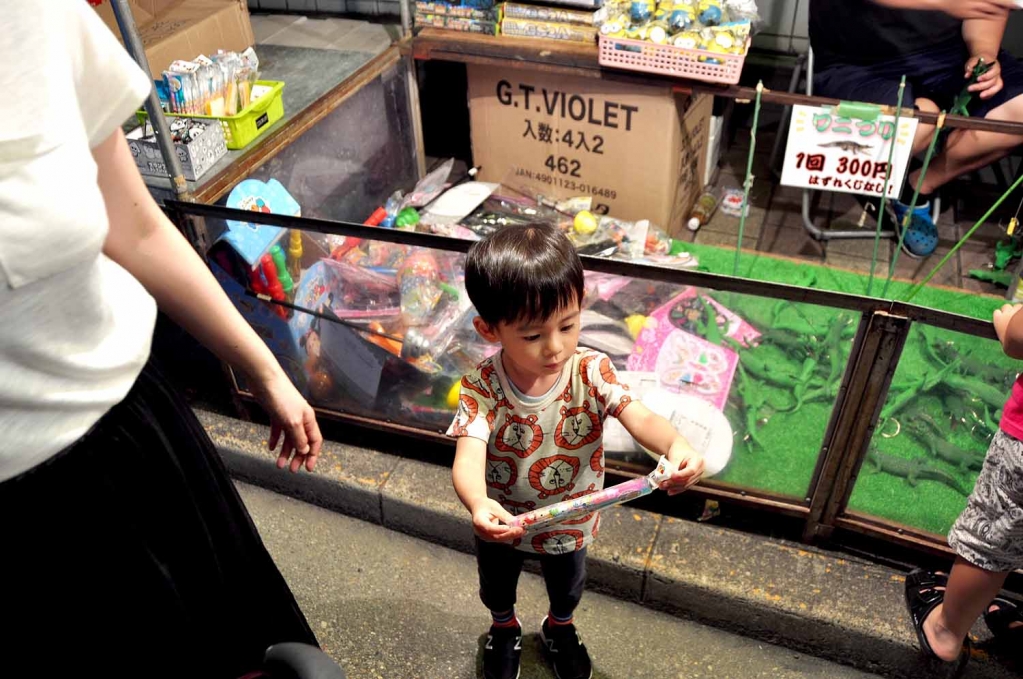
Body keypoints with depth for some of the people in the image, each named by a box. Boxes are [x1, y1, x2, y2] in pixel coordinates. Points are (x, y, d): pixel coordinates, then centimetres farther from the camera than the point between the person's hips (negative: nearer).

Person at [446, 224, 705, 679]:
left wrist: (676, 446, -62)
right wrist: (479, 505, -66)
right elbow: (468, 456, -43)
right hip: (502, 521, -1)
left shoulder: (591, 372, -28)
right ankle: (504, 628, 66)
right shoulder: (481, 388, -32)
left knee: (566, 586, 33)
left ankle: (560, 627, 68)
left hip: (569, 523, 1)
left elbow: (640, 418, -39)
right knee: (496, 585, 32)